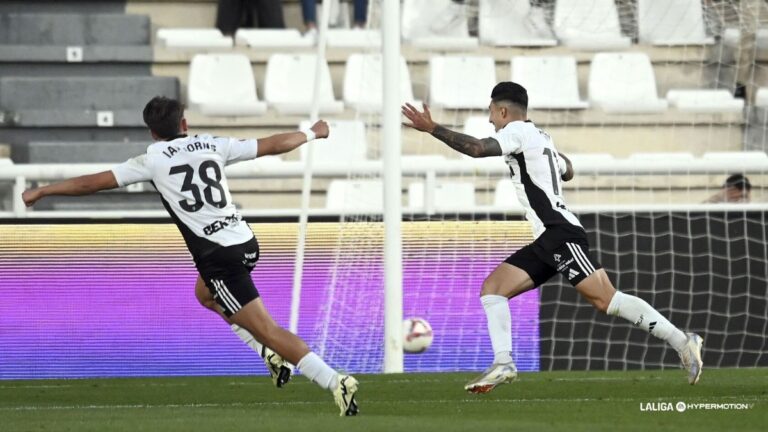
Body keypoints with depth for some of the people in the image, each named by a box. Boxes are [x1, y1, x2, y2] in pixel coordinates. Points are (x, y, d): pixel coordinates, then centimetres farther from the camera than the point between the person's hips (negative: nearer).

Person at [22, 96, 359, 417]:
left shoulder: (153, 161, -1)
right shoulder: (212, 146, 10)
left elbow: (92, 183, 4)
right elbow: (273, 145, 19)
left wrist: (41, 191, 15)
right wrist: (312, 134, 37)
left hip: (220, 256, -6)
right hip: (246, 242, 6)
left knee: (267, 330, -6)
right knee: (205, 294, 34)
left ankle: (336, 382, -17)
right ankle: (272, 352, 23)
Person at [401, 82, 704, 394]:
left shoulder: (518, 131, -4)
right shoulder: (541, 136, 24)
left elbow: (477, 148, -19)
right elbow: (567, 171, 40)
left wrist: (431, 128, -14)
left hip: (560, 234, -10)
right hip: (546, 240, 10)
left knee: (606, 300, -16)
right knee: (492, 287, 3)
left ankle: (682, 342, -15)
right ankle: (503, 363, -8)